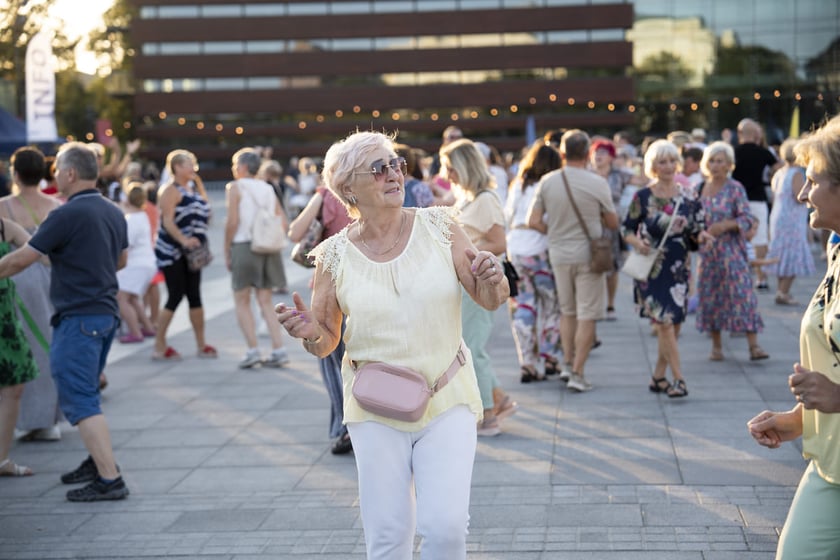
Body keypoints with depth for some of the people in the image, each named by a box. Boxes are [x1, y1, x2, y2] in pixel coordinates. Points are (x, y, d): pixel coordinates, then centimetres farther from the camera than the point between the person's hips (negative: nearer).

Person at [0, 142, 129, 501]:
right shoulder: (113, 212, 9)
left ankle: (110, 479, -12)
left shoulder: (67, 215, -16)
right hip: (107, 313, 9)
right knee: (85, 393, 23)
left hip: (78, 318, -9)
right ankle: (97, 461, 32)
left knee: (80, 401, -7)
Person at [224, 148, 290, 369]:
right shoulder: (268, 189, 14)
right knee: (265, 302, 10)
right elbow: (284, 223, 8)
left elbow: (232, 222, -11)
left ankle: (253, 350, -5)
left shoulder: (235, 187, -2)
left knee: (242, 302, 4)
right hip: (268, 249, 5)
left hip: (243, 246, -5)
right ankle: (278, 350, 2)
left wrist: (226, 251, -5)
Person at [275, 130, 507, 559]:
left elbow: (490, 300, 3)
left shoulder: (438, 226, -2)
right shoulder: (334, 256, -2)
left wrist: (492, 280, -19)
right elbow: (326, 342, 6)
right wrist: (310, 333, -16)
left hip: (448, 400, 0)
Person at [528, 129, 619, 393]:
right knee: (587, 316, 3)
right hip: (588, 255, -3)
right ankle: (577, 373, 1)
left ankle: (567, 363, 22)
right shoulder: (597, 183, -12)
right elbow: (613, 223, -2)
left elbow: (534, 221, -5)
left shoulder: (547, 182, -4)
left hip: (559, 254, 4)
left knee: (567, 311, 21)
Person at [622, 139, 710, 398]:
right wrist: (638, 243, -19)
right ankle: (678, 379, -7)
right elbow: (626, 229, 0)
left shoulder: (686, 197, 6)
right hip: (651, 268, -4)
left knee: (673, 324, 7)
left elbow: (694, 231, 10)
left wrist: (700, 236, -13)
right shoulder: (643, 197, -4)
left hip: (678, 269, 4)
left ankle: (658, 377, 20)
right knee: (664, 321, -11)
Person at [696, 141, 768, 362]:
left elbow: (747, 219, -9)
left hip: (732, 250, -4)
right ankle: (716, 346, 16)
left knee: (742, 294, -11)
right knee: (710, 297, 6)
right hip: (708, 250, 4)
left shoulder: (735, 189, -4)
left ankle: (754, 345, -11)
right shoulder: (700, 189, 8)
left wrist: (725, 225, -22)